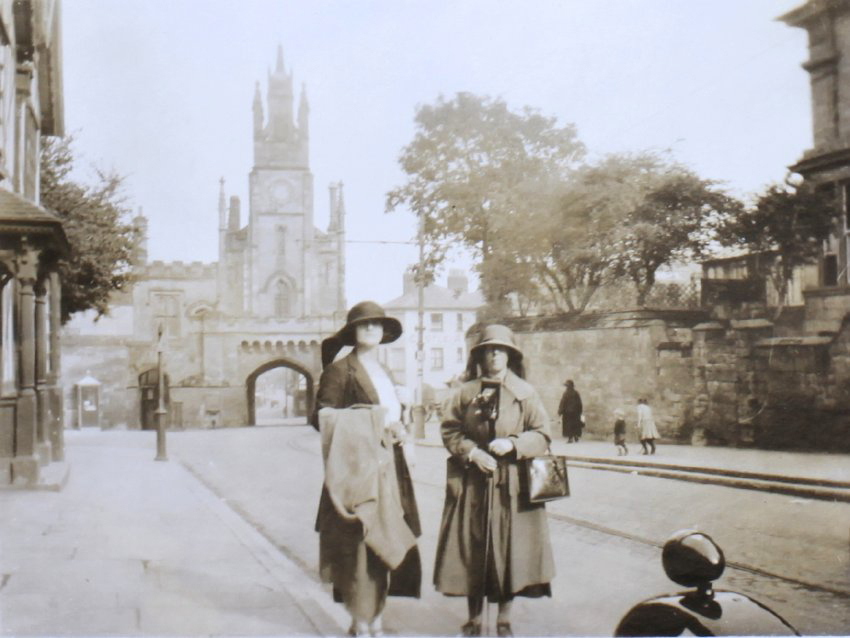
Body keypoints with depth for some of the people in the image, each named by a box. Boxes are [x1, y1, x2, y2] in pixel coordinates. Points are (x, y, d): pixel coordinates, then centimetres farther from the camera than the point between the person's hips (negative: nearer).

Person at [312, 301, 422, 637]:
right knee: (358, 542, -8)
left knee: (383, 542, 6)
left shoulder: (384, 373, 19)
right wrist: (370, 429, -17)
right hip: (357, 469, -7)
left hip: (388, 469, 7)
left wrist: (396, 428, 4)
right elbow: (322, 417, -10)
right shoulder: (340, 370, -4)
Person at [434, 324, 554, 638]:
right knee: (472, 549, 3)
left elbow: (542, 435, 2)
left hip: (511, 485, 0)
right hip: (472, 484, 1)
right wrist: (472, 452, -11)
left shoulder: (525, 393, 5)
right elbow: (449, 431, 5)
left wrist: (512, 444, -14)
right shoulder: (465, 392, 6)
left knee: (509, 548, 1)